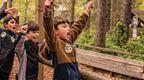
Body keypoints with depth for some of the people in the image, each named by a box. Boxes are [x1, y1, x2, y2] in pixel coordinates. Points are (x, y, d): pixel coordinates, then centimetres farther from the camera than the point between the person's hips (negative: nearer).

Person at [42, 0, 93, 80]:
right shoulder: (55, 42, -12)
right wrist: (47, 11, -46)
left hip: (75, 73, 8)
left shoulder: (69, 39, 10)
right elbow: (49, 28, -30)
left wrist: (87, 11, 31)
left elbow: (78, 25, 23)